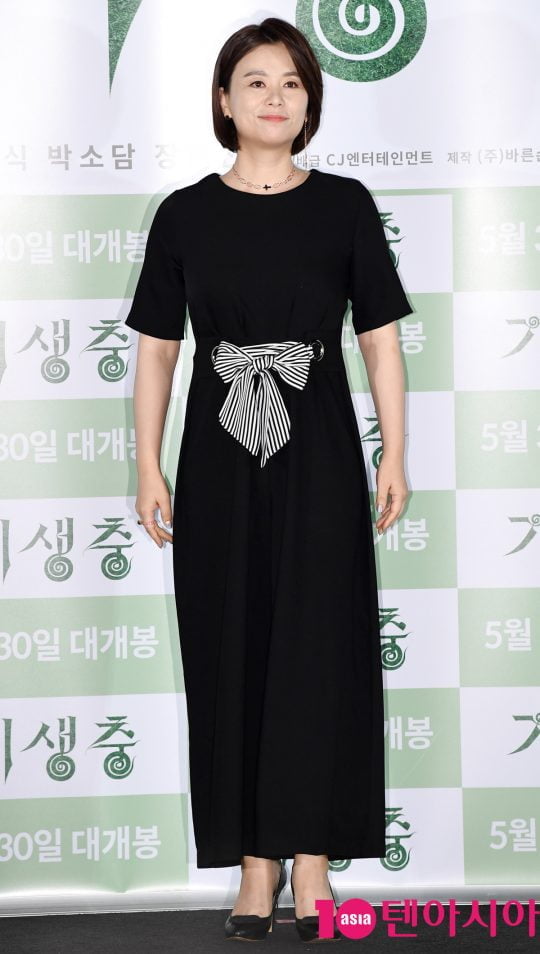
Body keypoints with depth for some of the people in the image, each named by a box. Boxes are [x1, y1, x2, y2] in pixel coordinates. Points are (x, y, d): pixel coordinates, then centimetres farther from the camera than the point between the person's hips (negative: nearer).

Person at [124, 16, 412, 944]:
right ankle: (256, 857, 13)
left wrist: (394, 453, -2)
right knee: (231, 651, 4)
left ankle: (312, 854, 8)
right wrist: (148, 468, 0)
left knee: (319, 649, 0)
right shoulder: (185, 215, 3)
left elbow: (380, 339, 4)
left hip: (319, 459, -1)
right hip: (219, 460, 1)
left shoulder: (344, 205, 2)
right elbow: (156, 349, 5)